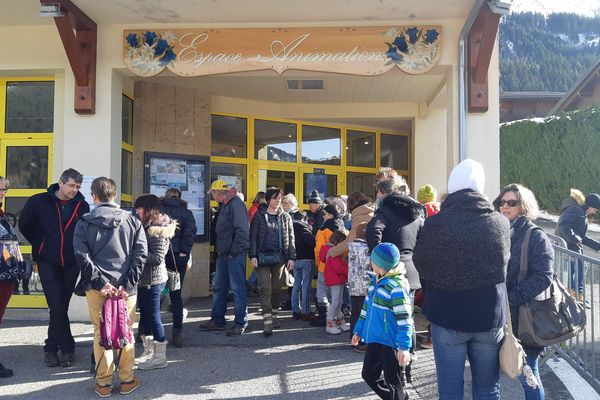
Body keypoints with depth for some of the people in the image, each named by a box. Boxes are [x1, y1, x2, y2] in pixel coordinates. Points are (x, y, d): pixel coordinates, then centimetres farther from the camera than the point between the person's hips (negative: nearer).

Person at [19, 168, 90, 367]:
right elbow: (24, 225, 7)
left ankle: (51, 349, 22)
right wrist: (40, 245, 5)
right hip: (48, 263, -2)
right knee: (57, 308, -6)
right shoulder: (39, 201, -3)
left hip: (71, 264, 2)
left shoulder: (82, 206, -1)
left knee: (60, 308, 8)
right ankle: (67, 348, 7)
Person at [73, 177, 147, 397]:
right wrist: (128, 285, -8)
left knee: (101, 333, 11)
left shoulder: (84, 223, 2)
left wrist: (100, 283, -8)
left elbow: (82, 256, -8)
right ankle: (127, 380, 19)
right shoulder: (132, 221, 3)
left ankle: (103, 383, 18)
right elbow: (140, 254, -6)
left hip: (97, 287, 0)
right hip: (126, 288, 0)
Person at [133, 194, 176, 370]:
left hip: (153, 280, -9)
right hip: (144, 279, 9)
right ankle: (148, 352, 31)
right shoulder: (147, 227, 11)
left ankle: (160, 357, 12)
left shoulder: (157, 230, -16)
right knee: (145, 315, 17)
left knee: (153, 316, 0)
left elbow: (157, 258, -21)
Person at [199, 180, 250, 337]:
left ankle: (241, 323, 8)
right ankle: (217, 320, 26)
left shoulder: (236, 204, -13)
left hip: (235, 254, -10)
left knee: (238, 289, -2)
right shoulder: (224, 206, 16)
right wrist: (219, 249, 12)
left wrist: (234, 251, -19)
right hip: (223, 254, 10)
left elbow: (242, 229, -20)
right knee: (219, 288, 15)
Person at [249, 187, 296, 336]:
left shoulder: (285, 217, 9)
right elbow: (253, 237, 0)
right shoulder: (259, 216, 2)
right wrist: (253, 256, -10)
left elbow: (290, 238, 9)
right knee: (265, 289, -8)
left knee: (277, 288, 10)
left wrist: (291, 257, 2)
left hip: (279, 257, 3)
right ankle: (267, 321, -8)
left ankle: (274, 315, 28)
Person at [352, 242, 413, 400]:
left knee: (392, 382, 6)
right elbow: (367, 307, 18)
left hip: (390, 342, -9)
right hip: (374, 339, 9)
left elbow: (404, 319, -22)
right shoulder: (375, 281, 7)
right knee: (369, 375, 18)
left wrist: (404, 347, -23)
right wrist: (359, 330, 22)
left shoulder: (397, 286, -21)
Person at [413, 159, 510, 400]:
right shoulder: (501, 224, -7)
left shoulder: (434, 225, -17)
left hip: (448, 317, -2)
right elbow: (506, 267, 5)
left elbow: (421, 266, -5)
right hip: (490, 318, 3)